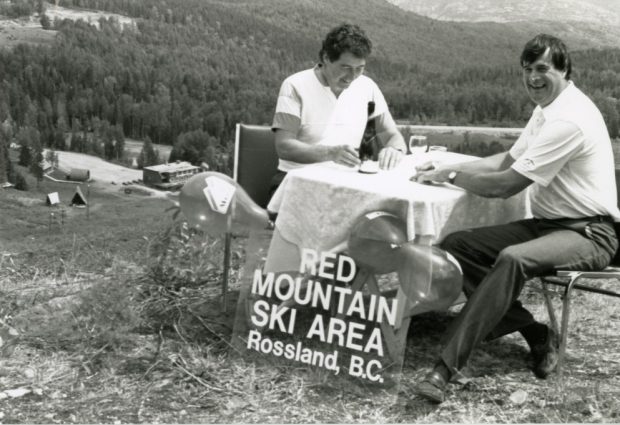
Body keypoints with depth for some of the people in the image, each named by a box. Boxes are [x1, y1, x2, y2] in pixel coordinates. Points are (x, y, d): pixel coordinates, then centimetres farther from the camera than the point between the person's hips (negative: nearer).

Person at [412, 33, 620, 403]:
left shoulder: (569, 119, -20)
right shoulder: (547, 109, 12)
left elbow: (506, 185, -21)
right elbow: (507, 160, 17)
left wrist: (452, 176, -7)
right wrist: (447, 168, 4)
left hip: (589, 234, -10)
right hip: (548, 223, 10)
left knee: (512, 259, -38)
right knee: (455, 246, -6)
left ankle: (448, 367, -36)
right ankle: (536, 335, -4)